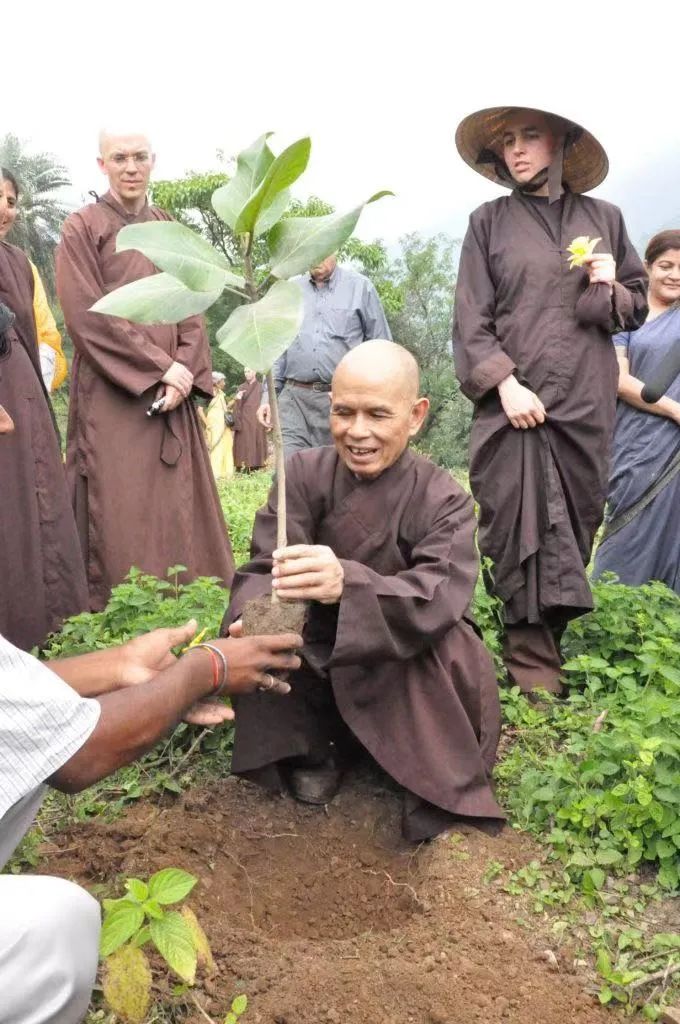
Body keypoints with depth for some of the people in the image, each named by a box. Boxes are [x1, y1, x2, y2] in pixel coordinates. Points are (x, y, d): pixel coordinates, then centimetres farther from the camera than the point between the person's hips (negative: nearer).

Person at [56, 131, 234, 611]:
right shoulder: (82, 228, 1)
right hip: (111, 396, -5)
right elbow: (87, 315, -9)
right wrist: (161, 366, -12)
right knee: (119, 512, -6)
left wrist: (183, 373, -6)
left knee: (178, 508, 3)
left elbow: (192, 310, 12)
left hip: (173, 392, 5)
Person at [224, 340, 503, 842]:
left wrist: (346, 582, -53)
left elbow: (439, 596, -33)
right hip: (320, 669, 2)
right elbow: (265, 568, -21)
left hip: (411, 676, -2)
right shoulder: (304, 473, -9)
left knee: (450, 645, -32)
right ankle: (313, 748, 0)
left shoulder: (445, 500, -15)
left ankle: (439, 782, -6)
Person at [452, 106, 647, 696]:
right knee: (524, 531, -7)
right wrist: (505, 383, -13)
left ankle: (554, 649, 18)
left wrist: (609, 289, -4)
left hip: (586, 403, 3)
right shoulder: (489, 222, 8)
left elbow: (636, 305, 19)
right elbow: (472, 317, 0)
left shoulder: (603, 218, 14)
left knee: (575, 526, 4)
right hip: (515, 402, -2)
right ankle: (535, 675, -2)